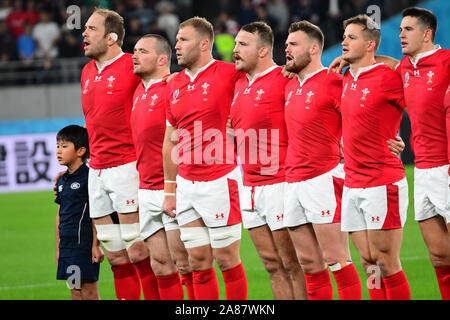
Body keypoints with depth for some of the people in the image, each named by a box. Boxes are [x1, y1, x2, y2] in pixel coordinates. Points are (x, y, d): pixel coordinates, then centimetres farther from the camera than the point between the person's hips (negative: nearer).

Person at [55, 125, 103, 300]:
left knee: (89, 292, -7)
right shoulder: (62, 180, 15)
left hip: (84, 244, -8)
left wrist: (96, 245, -14)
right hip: (67, 244, 8)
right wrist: (58, 248, 19)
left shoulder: (89, 177, -9)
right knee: (75, 291, 8)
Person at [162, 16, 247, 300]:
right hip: (187, 185, 6)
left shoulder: (229, 74, -8)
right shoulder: (175, 85, 12)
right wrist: (169, 190, 16)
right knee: (199, 261, 6)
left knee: (227, 258, -1)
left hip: (220, 179, -6)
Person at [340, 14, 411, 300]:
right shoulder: (346, 80, 11)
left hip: (383, 185, -7)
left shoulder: (388, 78, -11)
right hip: (352, 185, 7)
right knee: (369, 264, 8)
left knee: (387, 265, -6)